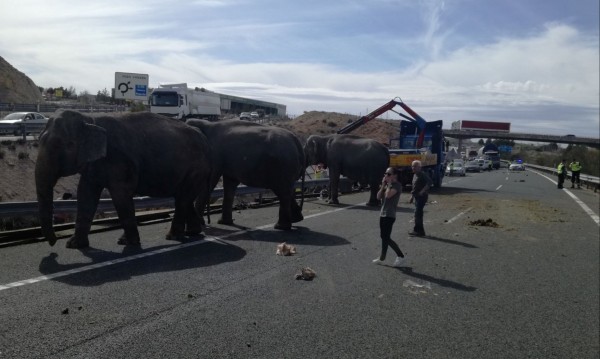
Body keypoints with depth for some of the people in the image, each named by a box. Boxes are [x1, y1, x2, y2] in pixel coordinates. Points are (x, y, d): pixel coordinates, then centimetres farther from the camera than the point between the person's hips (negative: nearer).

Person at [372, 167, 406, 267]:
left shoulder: (397, 185, -12)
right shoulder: (387, 185, 13)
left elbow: (388, 195, -29)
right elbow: (378, 197, 6)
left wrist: (389, 184, -17)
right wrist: (383, 185, -4)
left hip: (389, 215, -9)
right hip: (383, 214, 9)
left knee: (386, 237, -5)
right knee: (384, 237, 12)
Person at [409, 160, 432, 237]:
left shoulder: (423, 175, -13)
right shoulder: (415, 175, 16)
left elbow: (430, 183, -26)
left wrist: (423, 191, -26)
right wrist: (412, 197, 24)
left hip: (421, 196, -10)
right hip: (417, 197, 10)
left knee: (418, 214, -10)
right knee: (418, 214, 14)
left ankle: (419, 231, -5)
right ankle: (418, 230, 21)